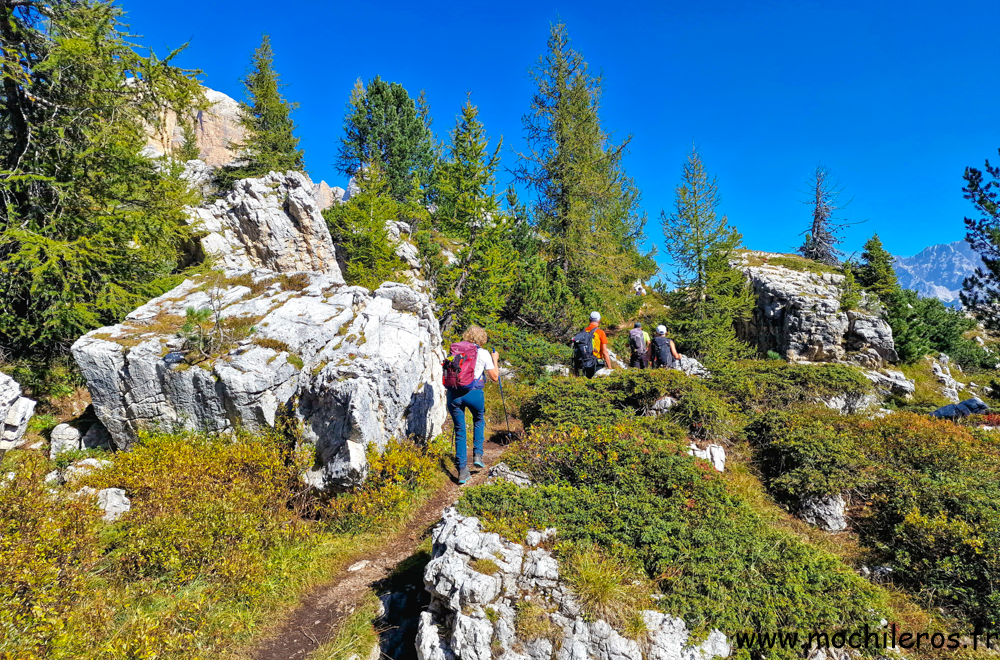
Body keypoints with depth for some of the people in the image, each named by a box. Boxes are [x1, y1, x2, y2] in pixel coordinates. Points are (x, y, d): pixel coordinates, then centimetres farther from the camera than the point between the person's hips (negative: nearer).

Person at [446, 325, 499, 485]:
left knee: (460, 431, 12)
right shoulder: (484, 353, 4)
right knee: (479, 420, 29)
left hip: (453, 394, 2)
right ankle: (477, 455, 18)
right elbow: (494, 377, 8)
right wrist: (495, 360, 22)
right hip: (473, 393, -2)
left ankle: (462, 471, 12)